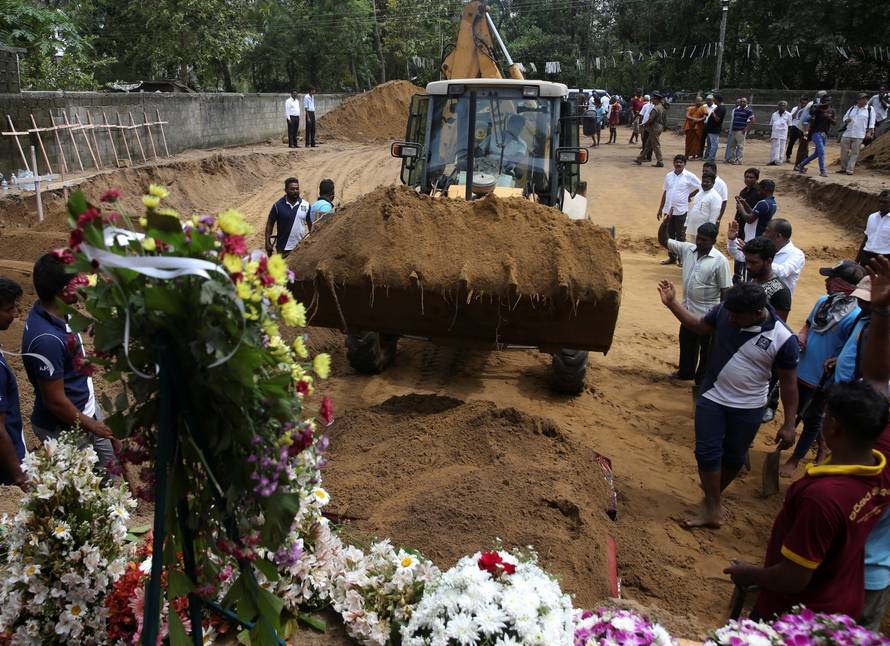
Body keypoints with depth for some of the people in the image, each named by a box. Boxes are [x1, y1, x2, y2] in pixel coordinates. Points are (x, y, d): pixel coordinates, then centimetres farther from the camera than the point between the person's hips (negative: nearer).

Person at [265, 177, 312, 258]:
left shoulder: (306, 205, 0)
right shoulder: (278, 205, -5)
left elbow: (310, 224, 7)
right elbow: (270, 224, 1)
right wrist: (268, 243, -5)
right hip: (283, 248, -1)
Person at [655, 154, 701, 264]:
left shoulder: (689, 176, -7)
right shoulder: (668, 176, 7)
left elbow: (701, 187, -1)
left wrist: (689, 196, 0)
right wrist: (660, 209, 13)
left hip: (681, 211, -5)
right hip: (668, 210, 5)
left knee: (680, 236, 3)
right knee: (669, 235, 11)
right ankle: (672, 257, 23)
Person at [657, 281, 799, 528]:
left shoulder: (783, 339, -22)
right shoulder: (725, 311, -15)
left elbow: (789, 382, -11)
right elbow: (699, 326, 5)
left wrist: (789, 424, -8)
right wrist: (671, 303, -6)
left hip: (748, 408, -2)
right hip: (711, 398, 2)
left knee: (734, 457, 15)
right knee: (707, 452, 3)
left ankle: (713, 496, 39)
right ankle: (712, 509, 18)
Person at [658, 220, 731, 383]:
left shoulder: (720, 261, -18)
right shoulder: (687, 249, -3)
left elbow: (725, 291, -14)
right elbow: (663, 241, -1)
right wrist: (665, 222, -20)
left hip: (708, 315, -6)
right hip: (688, 310, 6)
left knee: (706, 349, 11)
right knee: (686, 344, 23)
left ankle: (702, 379, 28)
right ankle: (685, 372, 43)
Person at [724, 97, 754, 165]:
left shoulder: (748, 110, -4)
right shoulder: (736, 109, 15)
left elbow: (752, 120, -9)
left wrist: (746, 128, -15)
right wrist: (731, 127, 14)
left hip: (741, 131, -7)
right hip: (733, 130, 7)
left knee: (740, 146, -5)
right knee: (731, 145, 12)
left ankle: (739, 160, -2)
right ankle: (732, 159, 22)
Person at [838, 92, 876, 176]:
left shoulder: (870, 109, 5)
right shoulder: (852, 108, 13)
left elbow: (871, 122, 3)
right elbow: (845, 117, 19)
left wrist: (869, 132, -5)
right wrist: (847, 120, -5)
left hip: (859, 135, -3)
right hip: (847, 133, 3)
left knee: (854, 153, -3)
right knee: (844, 151, 4)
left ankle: (850, 169, 0)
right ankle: (843, 168, 17)